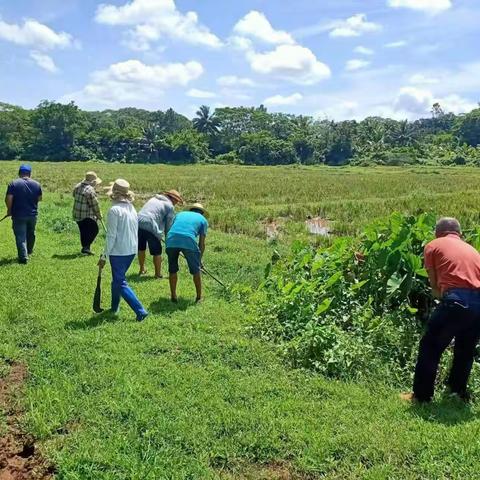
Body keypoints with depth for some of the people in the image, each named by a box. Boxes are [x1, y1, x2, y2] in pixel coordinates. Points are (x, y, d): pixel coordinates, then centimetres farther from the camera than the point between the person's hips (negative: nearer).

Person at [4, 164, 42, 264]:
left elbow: (8, 199, -13)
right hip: (33, 214, 4)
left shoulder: (13, 184, -10)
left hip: (18, 215, -4)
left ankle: (23, 257, -7)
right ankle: (29, 251, 42)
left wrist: (9, 209, 2)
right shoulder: (36, 184, 0)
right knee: (31, 234, 23)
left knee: (20, 237, 0)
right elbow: (39, 198, 6)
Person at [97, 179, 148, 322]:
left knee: (121, 283, 0)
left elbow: (111, 236, -17)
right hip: (132, 251, 8)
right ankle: (114, 308, 34)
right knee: (118, 279, 23)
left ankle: (141, 311, -7)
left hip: (118, 252, -8)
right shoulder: (132, 209, 7)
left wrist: (104, 256, -11)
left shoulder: (114, 210, -16)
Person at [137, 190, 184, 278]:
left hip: (138, 223, 7)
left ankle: (142, 269, 39)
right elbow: (169, 225, 5)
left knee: (141, 248, 24)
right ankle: (158, 274, 16)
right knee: (157, 252, 8)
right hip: (151, 227, -7)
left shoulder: (154, 199, 27)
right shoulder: (170, 206, 6)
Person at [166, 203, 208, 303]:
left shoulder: (180, 214, 34)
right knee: (196, 270, 18)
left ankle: (173, 296, 27)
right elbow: (202, 243, 21)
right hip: (189, 241, -2)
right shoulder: (203, 220, 25)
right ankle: (199, 297, 26)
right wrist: (199, 259, 32)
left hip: (171, 239, 3)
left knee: (172, 270, 21)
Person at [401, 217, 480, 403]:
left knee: (430, 347, 10)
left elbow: (435, 285, 12)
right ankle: (458, 390, 39)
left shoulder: (433, 246, 14)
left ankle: (421, 395, 16)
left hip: (456, 300, -5)